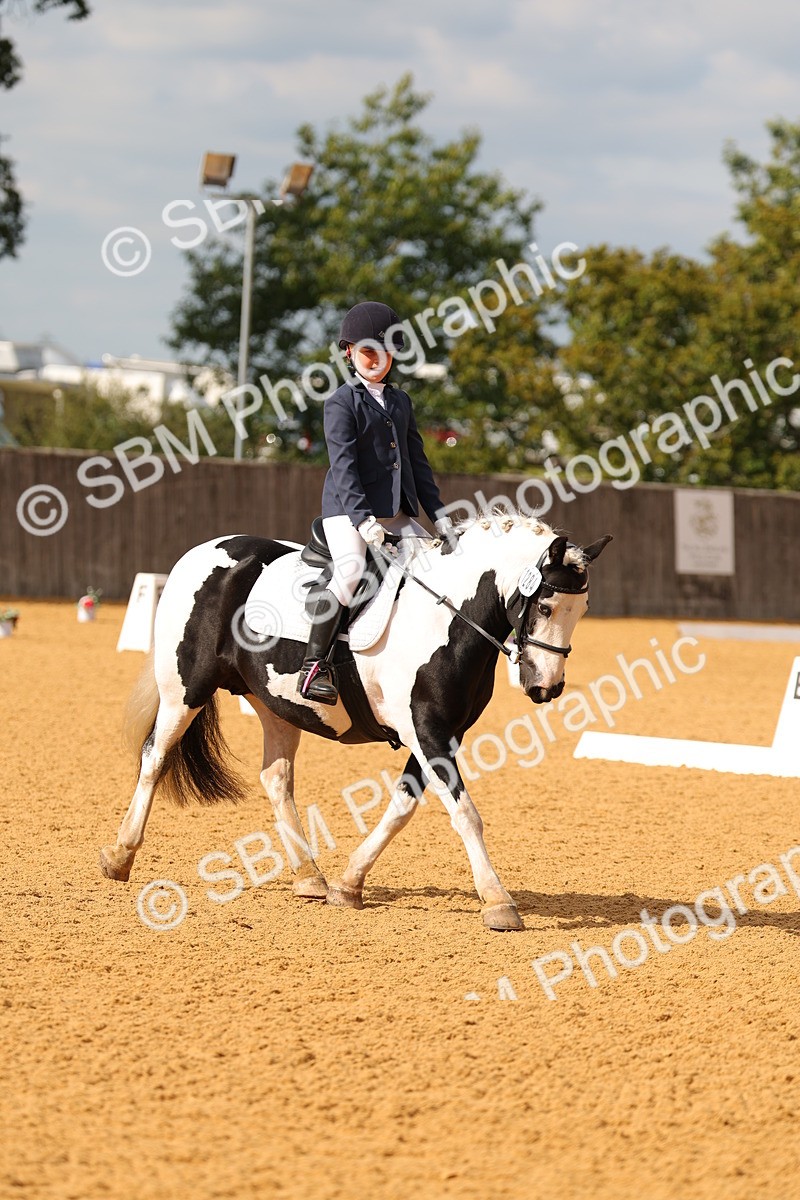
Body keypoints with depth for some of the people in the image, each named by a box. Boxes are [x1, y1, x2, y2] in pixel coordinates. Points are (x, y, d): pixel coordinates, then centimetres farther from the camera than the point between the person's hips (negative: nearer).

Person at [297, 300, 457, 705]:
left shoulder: (400, 401, 18)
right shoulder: (342, 402, -3)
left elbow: (417, 460, 19)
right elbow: (343, 463, -14)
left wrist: (438, 515, 11)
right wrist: (362, 519, -25)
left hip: (397, 514, 7)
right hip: (348, 509, -7)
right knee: (350, 569, -29)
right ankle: (314, 664, -29)